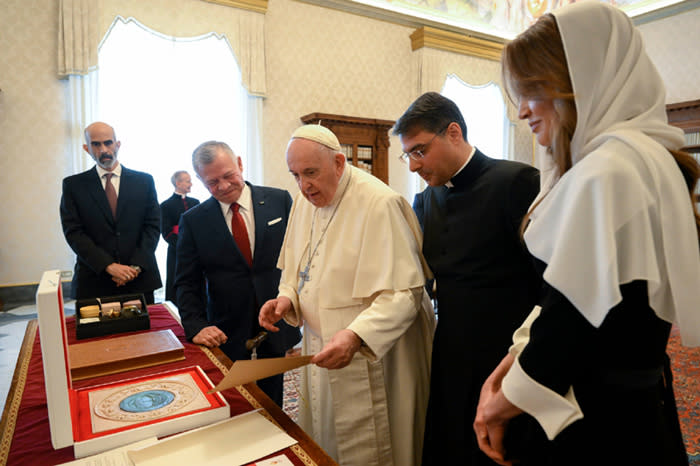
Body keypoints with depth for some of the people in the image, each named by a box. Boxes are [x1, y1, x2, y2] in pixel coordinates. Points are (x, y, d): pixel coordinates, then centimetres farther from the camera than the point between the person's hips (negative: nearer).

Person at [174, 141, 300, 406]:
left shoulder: (279, 200, -3)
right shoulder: (193, 221, -1)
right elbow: (187, 283, 2)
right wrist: (196, 326, -11)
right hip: (226, 332, 0)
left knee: (272, 405, 13)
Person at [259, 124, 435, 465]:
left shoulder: (380, 203, -20)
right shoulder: (304, 201, 4)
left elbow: (404, 293, -23)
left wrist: (356, 336, -35)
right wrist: (287, 298, -7)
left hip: (372, 362, -6)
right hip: (321, 351, 7)